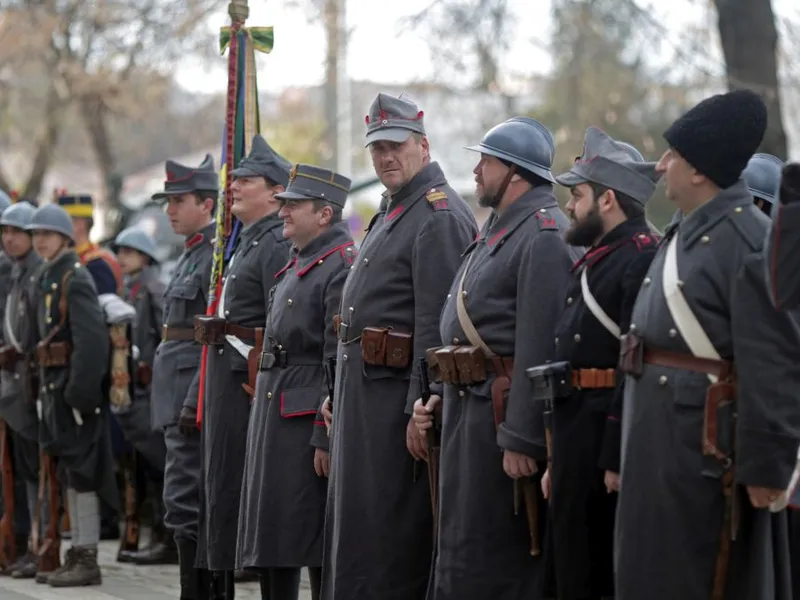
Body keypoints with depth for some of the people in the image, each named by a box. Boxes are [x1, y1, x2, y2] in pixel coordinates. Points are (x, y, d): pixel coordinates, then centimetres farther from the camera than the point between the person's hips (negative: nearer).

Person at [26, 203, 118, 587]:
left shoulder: (74, 279, -12)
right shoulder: (48, 278, 16)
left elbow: (91, 339, -20)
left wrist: (79, 392, -24)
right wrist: (48, 389, 16)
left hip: (75, 386, -10)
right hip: (56, 385, 10)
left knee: (81, 472, -7)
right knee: (70, 472, 12)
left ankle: (88, 561, -4)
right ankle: (78, 553, 18)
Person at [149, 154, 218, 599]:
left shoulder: (219, 254, -13)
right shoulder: (192, 254, 18)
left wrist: (195, 401, -23)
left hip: (194, 389, -10)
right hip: (178, 393, 10)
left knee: (185, 502, -10)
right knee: (200, 504, 12)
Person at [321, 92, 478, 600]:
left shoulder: (440, 218, -13)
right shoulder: (392, 213, 19)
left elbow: (436, 325, -20)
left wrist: (420, 411, -24)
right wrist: (341, 396, 20)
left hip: (398, 397, -10)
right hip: (365, 394, 10)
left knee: (388, 538, -7)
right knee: (355, 528, 13)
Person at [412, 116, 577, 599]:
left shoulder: (544, 235, -16)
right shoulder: (498, 230, 17)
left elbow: (539, 347, -22)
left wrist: (521, 440, -24)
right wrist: (443, 395, 16)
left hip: (502, 415, -10)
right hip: (467, 410, 10)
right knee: (458, 553, 13)